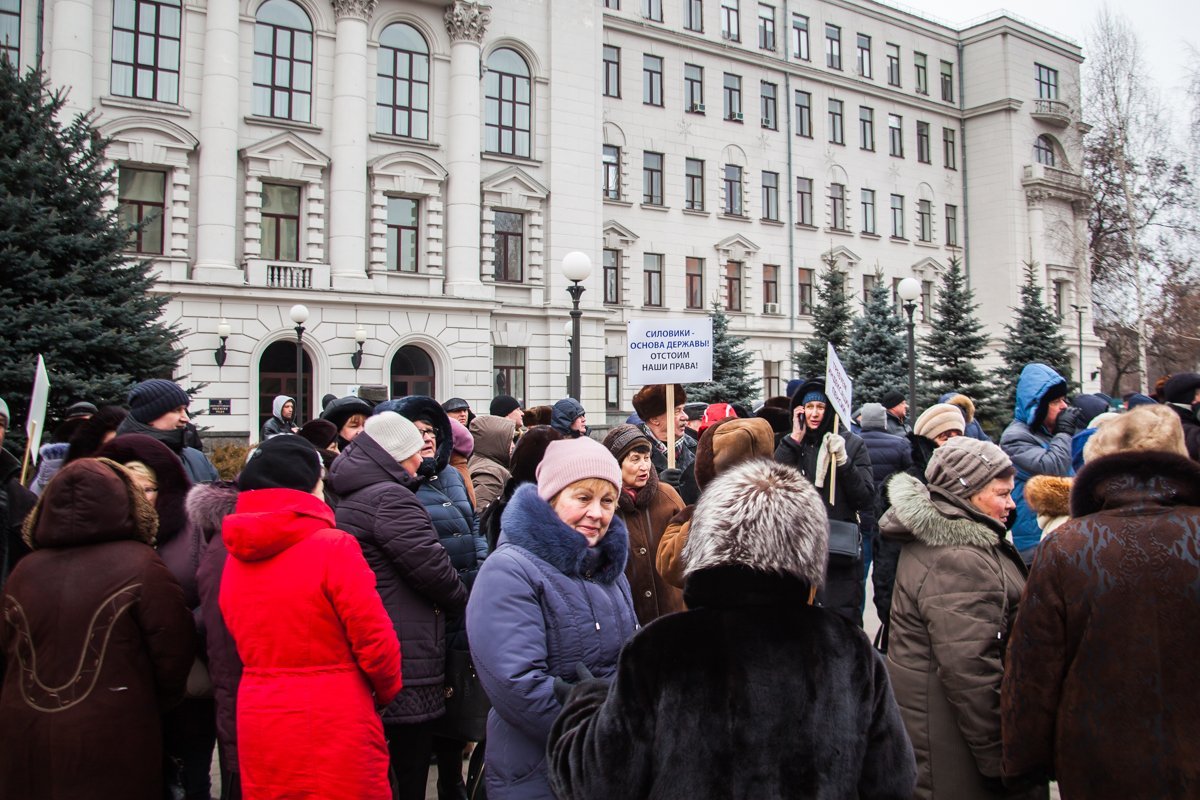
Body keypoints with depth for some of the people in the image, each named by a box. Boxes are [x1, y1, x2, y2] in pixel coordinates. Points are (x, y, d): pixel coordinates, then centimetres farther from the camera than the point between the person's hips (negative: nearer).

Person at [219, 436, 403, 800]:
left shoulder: (235, 557, 2)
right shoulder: (333, 547, -16)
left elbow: (248, 646, 9)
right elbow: (376, 642, -14)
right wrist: (386, 691, 4)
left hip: (258, 728, 6)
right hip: (334, 730, -5)